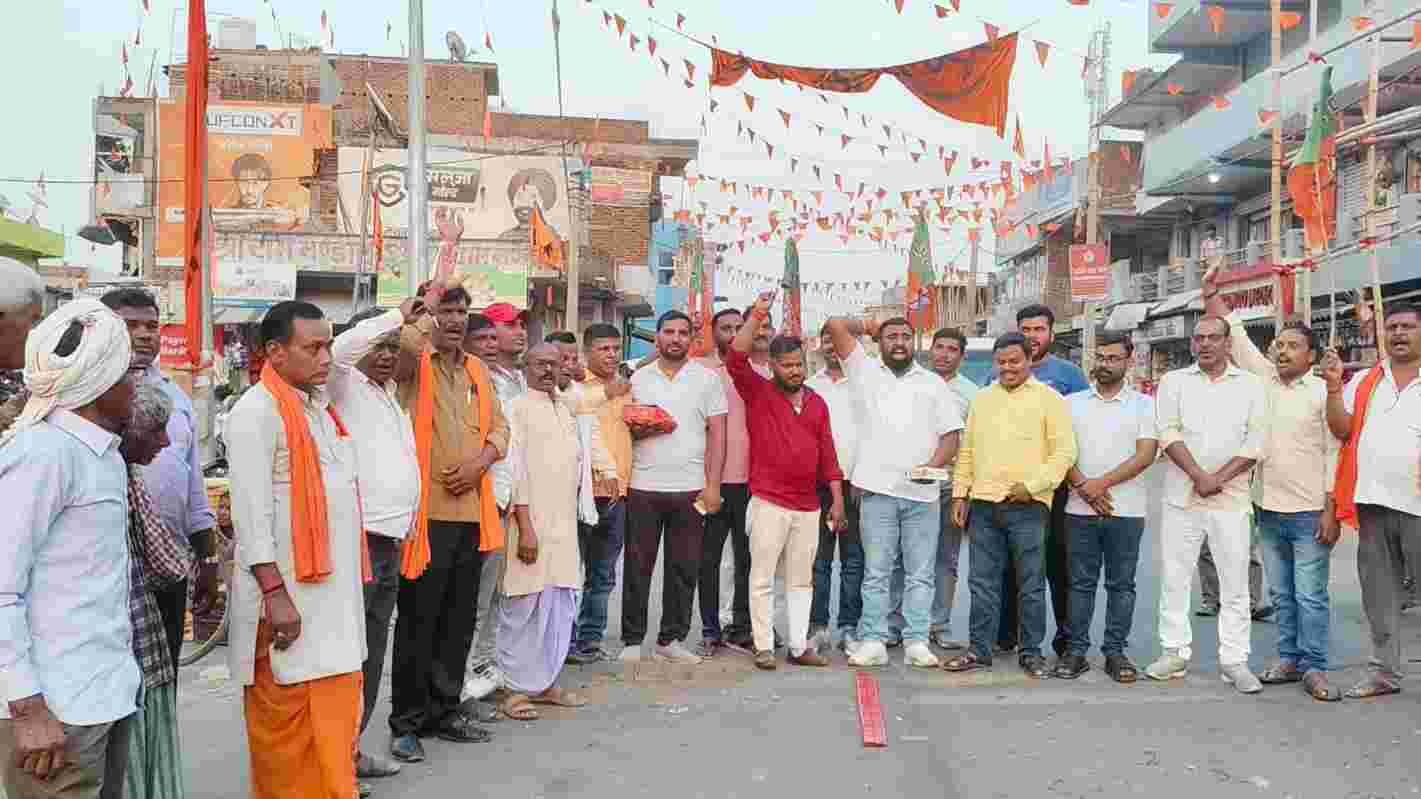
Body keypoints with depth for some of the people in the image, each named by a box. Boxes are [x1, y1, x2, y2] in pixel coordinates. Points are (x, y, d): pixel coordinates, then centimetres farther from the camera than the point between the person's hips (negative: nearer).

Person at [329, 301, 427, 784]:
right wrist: (399, 315, -20)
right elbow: (343, 347, -28)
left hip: (391, 540, 8)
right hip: (358, 540, -8)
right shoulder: (344, 385, -5)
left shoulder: (390, 393, 18)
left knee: (372, 652, 15)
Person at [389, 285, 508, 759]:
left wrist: (481, 460, -3)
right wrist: (429, 304, -11)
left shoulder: (477, 371, 15)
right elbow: (406, 342, -27)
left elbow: (499, 426, 16)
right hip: (427, 511, -6)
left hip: (472, 511, 6)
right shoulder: (412, 362, -3)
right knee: (417, 620, 2)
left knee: (460, 620, 13)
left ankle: (445, 710, 27)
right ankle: (406, 722, 14)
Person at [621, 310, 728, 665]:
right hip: (643, 486, 1)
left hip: (690, 488, 0)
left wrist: (713, 485, -6)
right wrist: (641, 429, -10)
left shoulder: (707, 379, 6)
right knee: (638, 566, 3)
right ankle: (632, 640, 13)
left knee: (683, 568, 4)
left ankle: (671, 639, 15)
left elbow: (717, 434, 2)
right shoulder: (638, 378, 10)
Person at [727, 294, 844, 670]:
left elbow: (827, 453, 13)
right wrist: (756, 317, -23)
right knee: (762, 578, 1)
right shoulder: (758, 393, 0)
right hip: (769, 503, -4)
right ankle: (764, 647, 10)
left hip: (808, 506, 5)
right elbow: (735, 359, -16)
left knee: (801, 579, 11)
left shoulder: (817, 403, 13)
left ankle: (800, 646, 18)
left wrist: (837, 499, 7)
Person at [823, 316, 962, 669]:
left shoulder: (933, 383, 13)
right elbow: (836, 325, 6)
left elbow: (951, 435, 8)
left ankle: (917, 643, 9)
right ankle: (873, 642, 6)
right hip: (878, 490, -1)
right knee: (876, 572, 2)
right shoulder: (866, 372, 10)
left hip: (922, 493, 1)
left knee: (920, 574, 4)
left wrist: (934, 464, -9)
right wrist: (870, 326, 21)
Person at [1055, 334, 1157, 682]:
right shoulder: (1072, 403, 9)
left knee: (1121, 584, 6)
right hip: (1080, 510, 1)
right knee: (1080, 583, 6)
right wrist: (1084, 488, -11)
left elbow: (1145, 455, -6)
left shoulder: (1144, 404, 4)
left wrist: (1102, 483, -14)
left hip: (1126, 510, -1)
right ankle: (1076, 650, 12)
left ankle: (1115, 651, 14)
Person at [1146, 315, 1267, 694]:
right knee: (1174, 578, 5)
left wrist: (1218, 478, -13)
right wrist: (1198, 475, -14)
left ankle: (1234, 661, 9)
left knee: (1234, 582, 2)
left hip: (1231, 497, -1)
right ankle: (1175, 653, 15)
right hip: (1181, 496, 1)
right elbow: (1168, 433, -4)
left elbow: (1255, 442, -2)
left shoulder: (1250, 386, 6)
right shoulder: (1174, 381, 7)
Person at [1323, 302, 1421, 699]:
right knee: (1379, 594, 11)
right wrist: (1333, 387, -7)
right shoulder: (1363, 381, 12)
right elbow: (1341, 429, 3)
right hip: (1373, 503, 4)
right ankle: (1385, 671, 21)